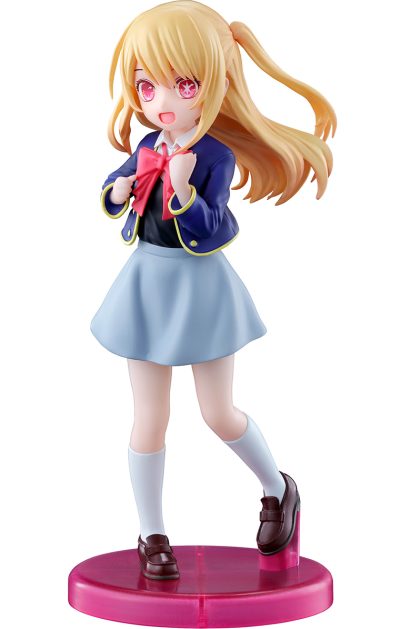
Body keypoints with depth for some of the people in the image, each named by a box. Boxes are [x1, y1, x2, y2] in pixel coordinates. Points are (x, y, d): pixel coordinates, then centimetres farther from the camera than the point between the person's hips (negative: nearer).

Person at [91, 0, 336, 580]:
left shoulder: (216, 155, -15)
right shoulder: (147, 148, 0)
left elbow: (209, 232, -22)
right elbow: (111, 195, 17)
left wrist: (182, 188, -34)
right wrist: (119, 189, -5)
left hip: (200, 286, -4)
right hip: (148, 286, 4)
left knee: (220, 415, 6)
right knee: (149, 419, 7)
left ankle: (278, 491, 34)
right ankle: (152, 536, 20)